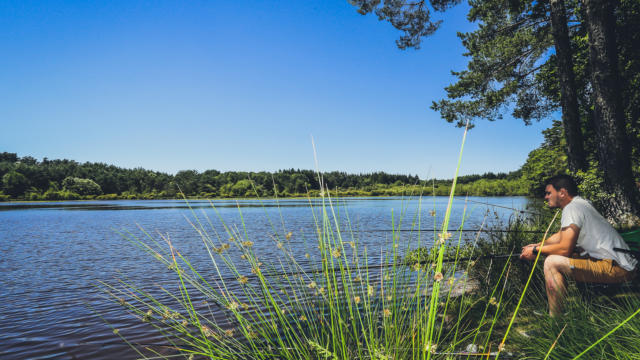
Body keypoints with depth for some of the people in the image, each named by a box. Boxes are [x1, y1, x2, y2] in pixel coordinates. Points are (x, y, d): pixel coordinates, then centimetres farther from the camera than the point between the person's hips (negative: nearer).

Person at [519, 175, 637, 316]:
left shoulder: (572, 208, -14)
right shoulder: (581, 203, 16)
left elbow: (564, 249, -19)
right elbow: (560, 236, 26)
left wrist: (536, 251, -5)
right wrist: (537, 245, 14)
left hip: (617, 268, -11)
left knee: (552, 262, -19)